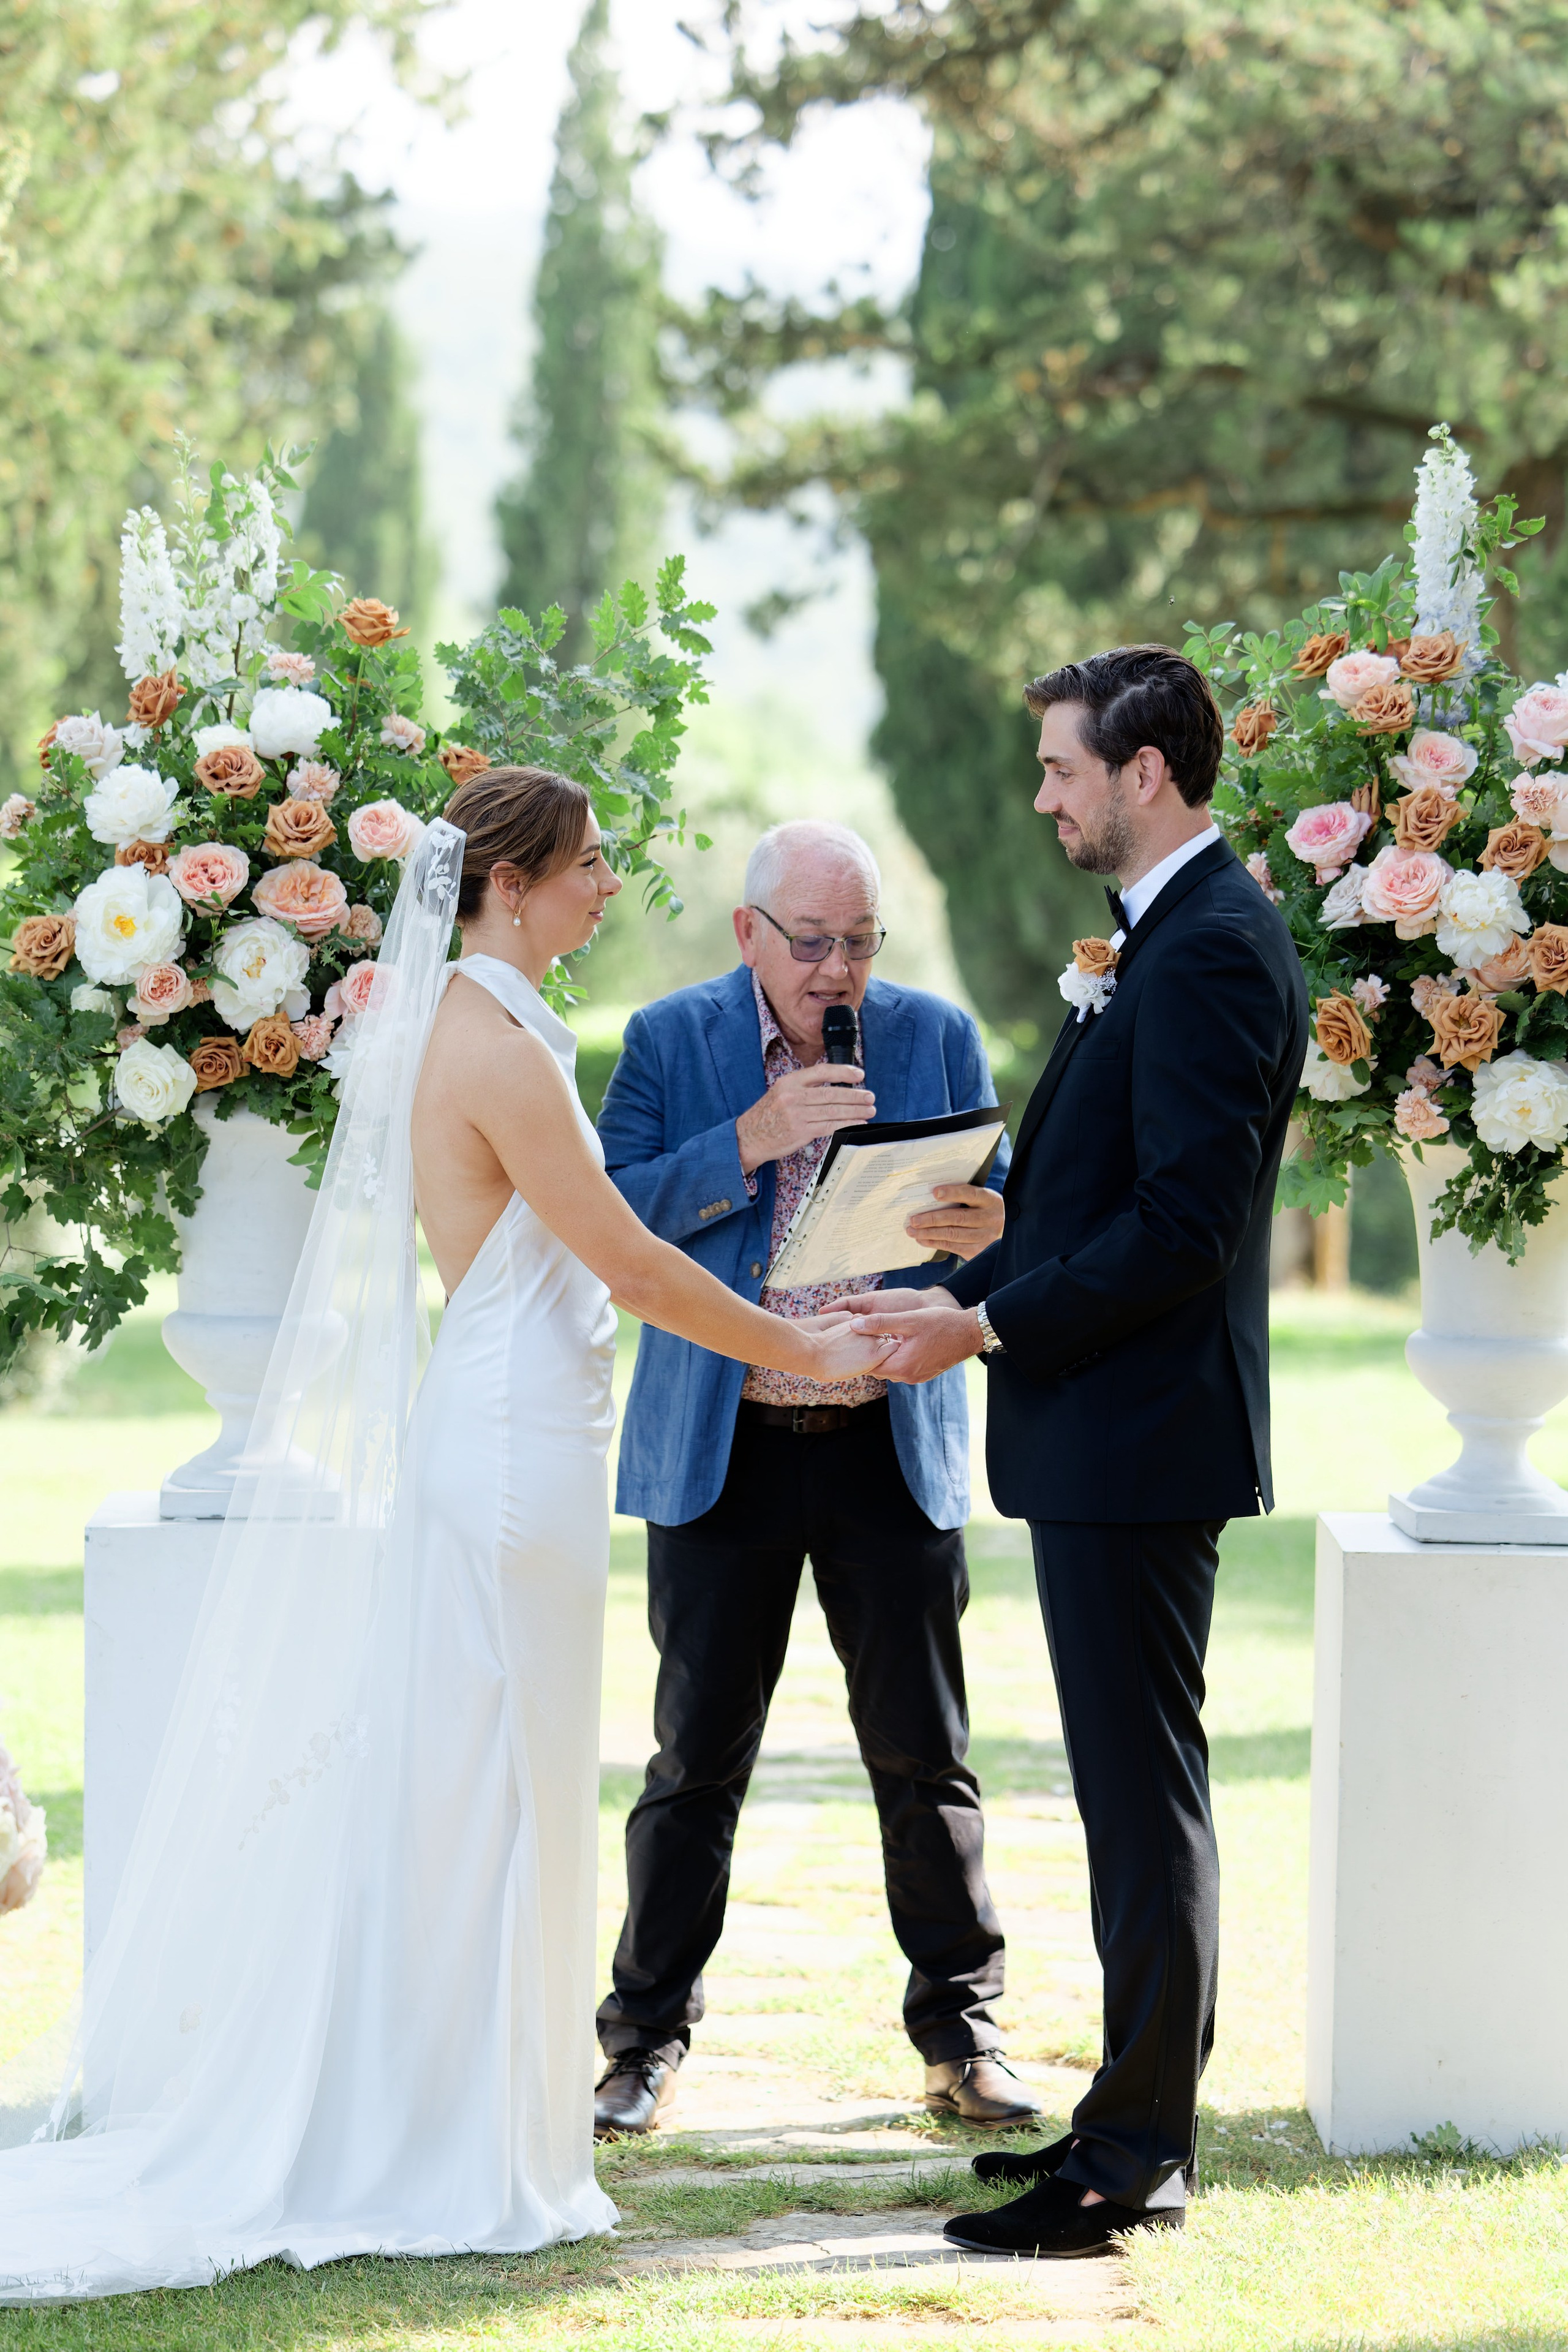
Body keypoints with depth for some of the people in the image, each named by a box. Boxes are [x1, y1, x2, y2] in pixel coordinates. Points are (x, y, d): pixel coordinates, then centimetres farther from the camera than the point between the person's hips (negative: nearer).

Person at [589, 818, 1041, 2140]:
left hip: (894, 1448, 1)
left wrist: (987, 1227, -20)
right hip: (721, 1450, -1)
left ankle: (961, 2026, 15)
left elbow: (1007, 1206, 4)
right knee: (698, 1755, 3)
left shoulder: (936, 1037, 5)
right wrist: (752, 1139, -21)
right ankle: (650, 2036, 13)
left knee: (923, 1749, 4)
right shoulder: (671, 1040, 1)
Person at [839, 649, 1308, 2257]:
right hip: (1107, 1434, 11)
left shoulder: (1211, 949, -17)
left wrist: (986, 1327, -18)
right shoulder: (1166, 938, 15)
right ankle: (1138, 2116, 23)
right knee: (1132, 1789, 15)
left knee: (1145, 1792, -5)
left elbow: (1187, 1219, -23)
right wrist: (964, 1289, 10)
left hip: (1140, 1437, -11)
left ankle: (1136, 2161, 0)